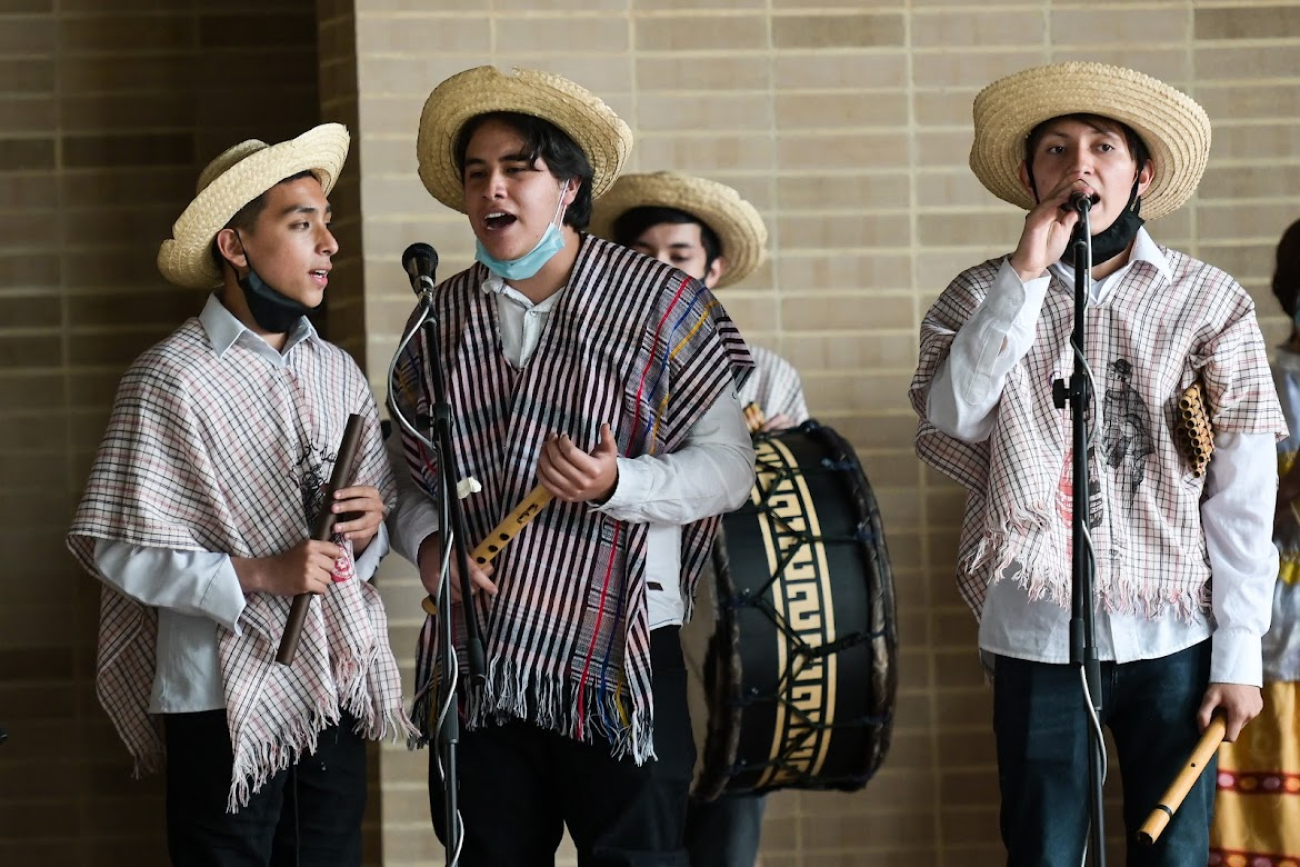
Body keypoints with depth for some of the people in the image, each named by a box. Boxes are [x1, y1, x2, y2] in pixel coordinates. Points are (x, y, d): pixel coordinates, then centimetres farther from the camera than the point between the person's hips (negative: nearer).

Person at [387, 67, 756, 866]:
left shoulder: (659, 303, -5)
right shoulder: (443, 317, 8)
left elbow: (730, 465, -5)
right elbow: (410, 471, 16)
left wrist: (617, 485, -21)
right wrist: (426, 542, -5)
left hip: (621, 657, -4)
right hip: (482, 656, 4)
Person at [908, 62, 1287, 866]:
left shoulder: (1211, 301, 1)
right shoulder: (984, 297, 5)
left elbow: (1242, 491, -1)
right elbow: (951, 416, -13)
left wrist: (1239, 653, -4)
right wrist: (1025, 277, -14)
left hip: (1174, 634, 0)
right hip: (1038, 632, 0)